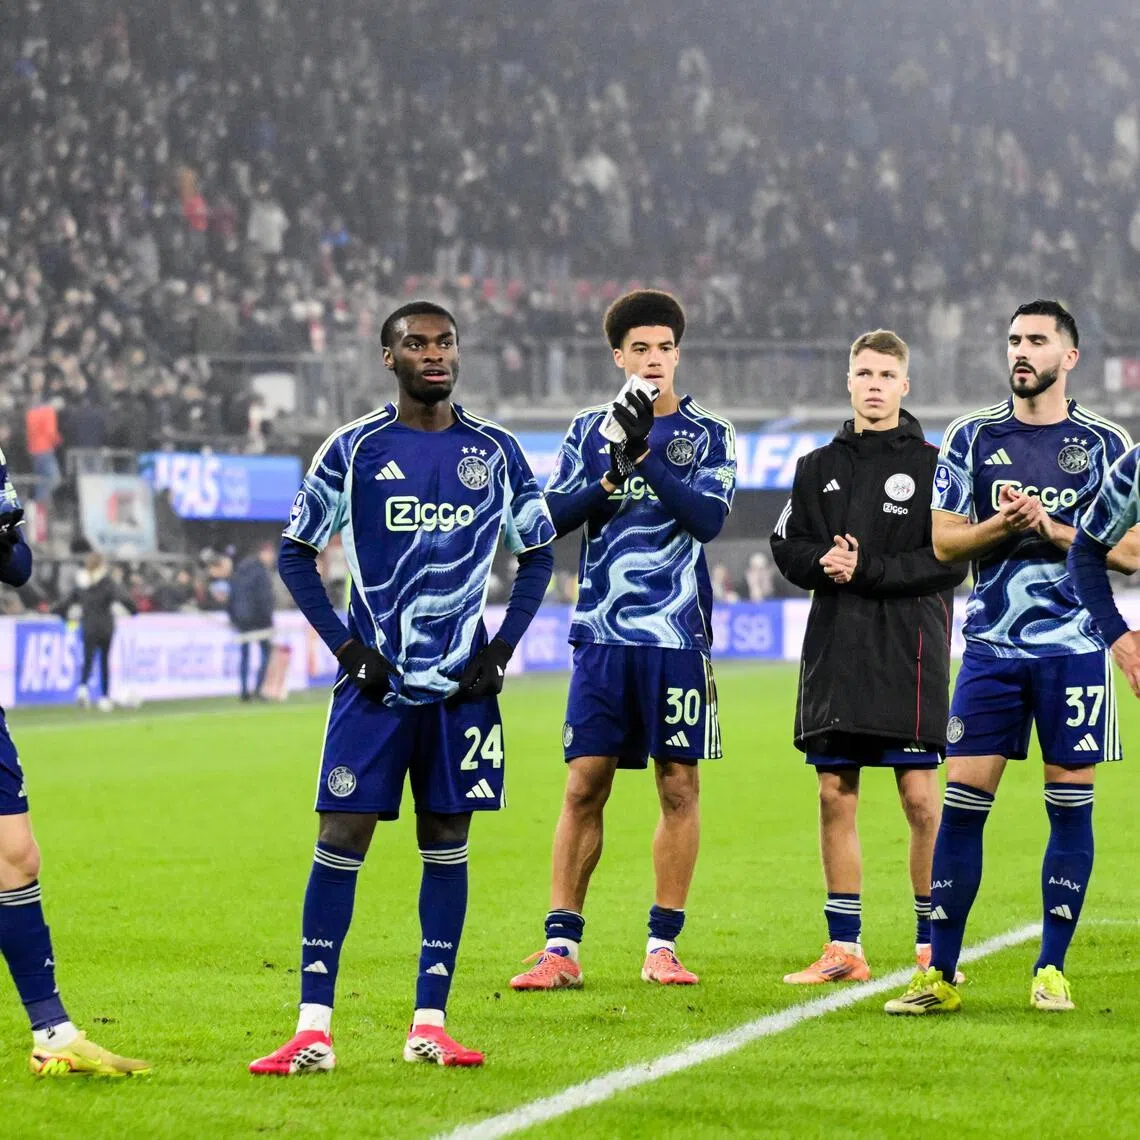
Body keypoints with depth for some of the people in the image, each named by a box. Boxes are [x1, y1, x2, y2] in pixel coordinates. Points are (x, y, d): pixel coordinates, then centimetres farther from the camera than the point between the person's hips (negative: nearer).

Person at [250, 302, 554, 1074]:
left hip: (462, 688, 2)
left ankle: (430, 1025, 10)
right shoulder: (355, 449, 0)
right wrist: (347, 646, -4)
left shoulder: (496, 452, 6)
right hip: (375, 683, -2)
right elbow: (296, 553, 5)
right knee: (342, 839, -6)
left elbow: (538, 555, 14)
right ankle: (314, 1031, -5)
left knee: (447, 843, 4)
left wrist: (502, 648, 2)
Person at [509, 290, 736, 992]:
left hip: (678, 636, -1)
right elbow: (555, 515, 2)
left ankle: (663, 945, 8)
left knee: (679, 788, 1)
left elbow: (708, 518, -9)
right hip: (603, 635, 1)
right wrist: (611, 479, -14)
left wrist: (647, 456, -16)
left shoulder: (709, 435, 5)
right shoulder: (591, 430, 12)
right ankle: (562, 948, 0)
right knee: (585, 786, -2)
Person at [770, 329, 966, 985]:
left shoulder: (932, 464, 2)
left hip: (909, 649, -4)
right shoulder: (820, 468, 15)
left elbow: (950, 559, -6)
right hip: (834, 648, 4)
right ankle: (844, 948, 9)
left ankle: (934, 944, 4)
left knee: (921, 795, -5)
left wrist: (868, 571, -13)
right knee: (836, 795, 3)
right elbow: (789, 548, 13)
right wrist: (823, 561, -9)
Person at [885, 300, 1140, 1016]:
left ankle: (1052, 971, 9)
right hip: (992, 648, 1)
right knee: (962, 801, -4)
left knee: (1071, 805, 0)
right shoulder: (973, 438, 8)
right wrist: (1001, 525, -12)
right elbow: (942, 541, 6)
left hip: (1075, 649, -1)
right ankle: (941, 976, 1)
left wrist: (1052, 528, -13)